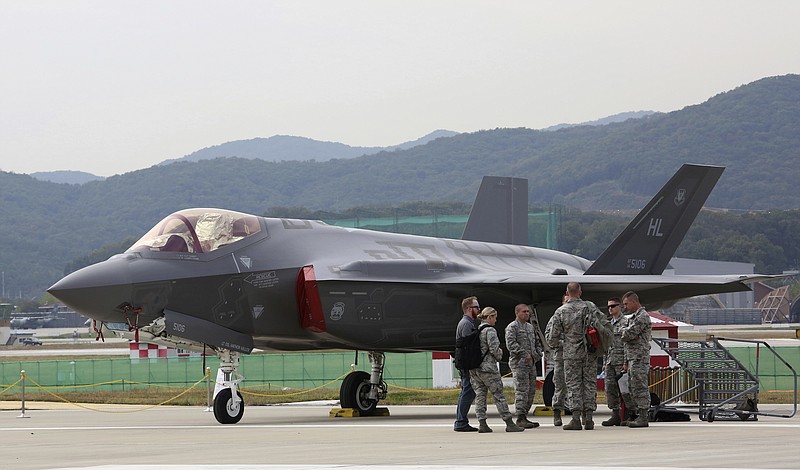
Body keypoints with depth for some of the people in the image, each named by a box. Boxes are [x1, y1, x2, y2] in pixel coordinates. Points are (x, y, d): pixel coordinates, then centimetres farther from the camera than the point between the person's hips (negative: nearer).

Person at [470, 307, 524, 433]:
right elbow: (494, 348, -17)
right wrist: (499, 355, 3)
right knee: (499, 395, -3)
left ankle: (482, 423, 1)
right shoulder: (490, 330, -10)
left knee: (480, 395, 6)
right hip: (488, 367, -7)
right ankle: (509, 423, -1)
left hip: (474, 369, 7)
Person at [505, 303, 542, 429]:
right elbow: (511, 344, -17)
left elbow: (536, 342, 28)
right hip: (519, 362, -8)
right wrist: (524, 354, -22)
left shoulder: (530, 327, 21)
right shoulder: (512, 327, -5)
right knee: (522, 390, -12)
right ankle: (520, 418, -13)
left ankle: (524, 415, 15)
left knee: (531, 390, 8)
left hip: (531, 362, 8)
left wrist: (538, 354, 10)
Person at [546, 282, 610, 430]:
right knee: (590, 383, 6)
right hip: (590, 353, 1)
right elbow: (606, 326, -6)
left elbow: (553, 336, -1)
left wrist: (552, 344, 22)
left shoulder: (560, 311, -4)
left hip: (571, 353, -1)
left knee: (573, 385, 2)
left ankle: (576, 419, -8)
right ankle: (588, 418, 4)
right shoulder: (590, 307, -2)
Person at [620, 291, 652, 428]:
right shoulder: (632, 317, 20)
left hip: (640, 358, -10)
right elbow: (624, 338, 20)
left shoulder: (643, 316, -11)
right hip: (632, 358, 10)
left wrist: (623, 333, 4)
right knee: (633, 388, 10)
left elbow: (629, 334, -19)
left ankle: (643, 418, -9)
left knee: (640, 387, -9)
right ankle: (638, 415, 13)